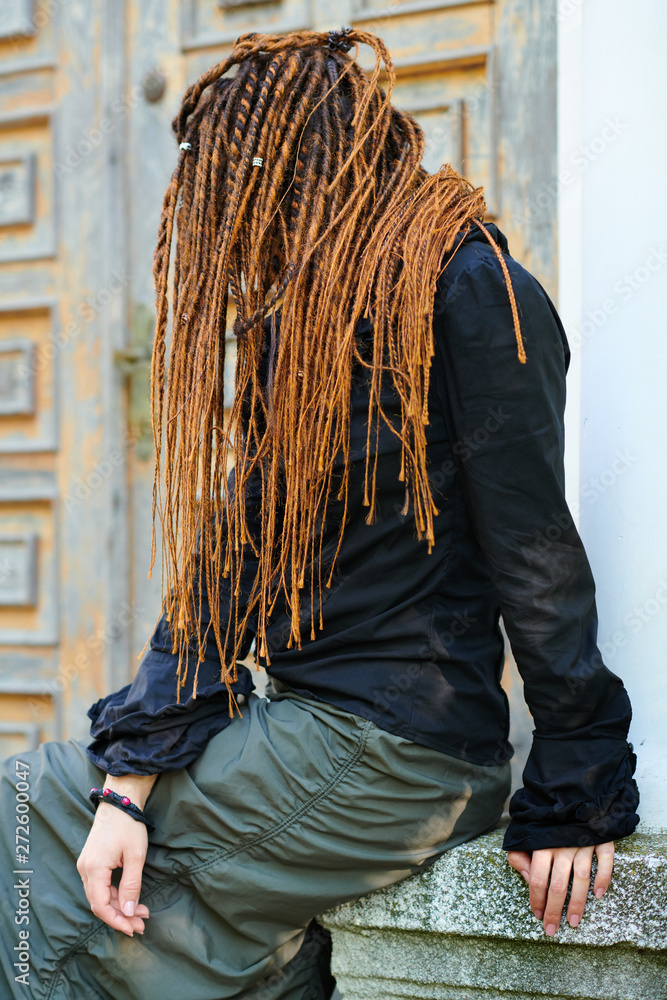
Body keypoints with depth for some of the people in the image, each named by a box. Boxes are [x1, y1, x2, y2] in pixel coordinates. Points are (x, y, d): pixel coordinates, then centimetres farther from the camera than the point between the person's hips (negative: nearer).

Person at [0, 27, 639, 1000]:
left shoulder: (466, 291, -12)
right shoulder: (290, 325, 13)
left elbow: (535, 553, -12)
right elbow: (230, 560, 5)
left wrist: (573, 799, -10)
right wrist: (134, 774, -4)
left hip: (395, 760, -8)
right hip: (312, 729, 8)